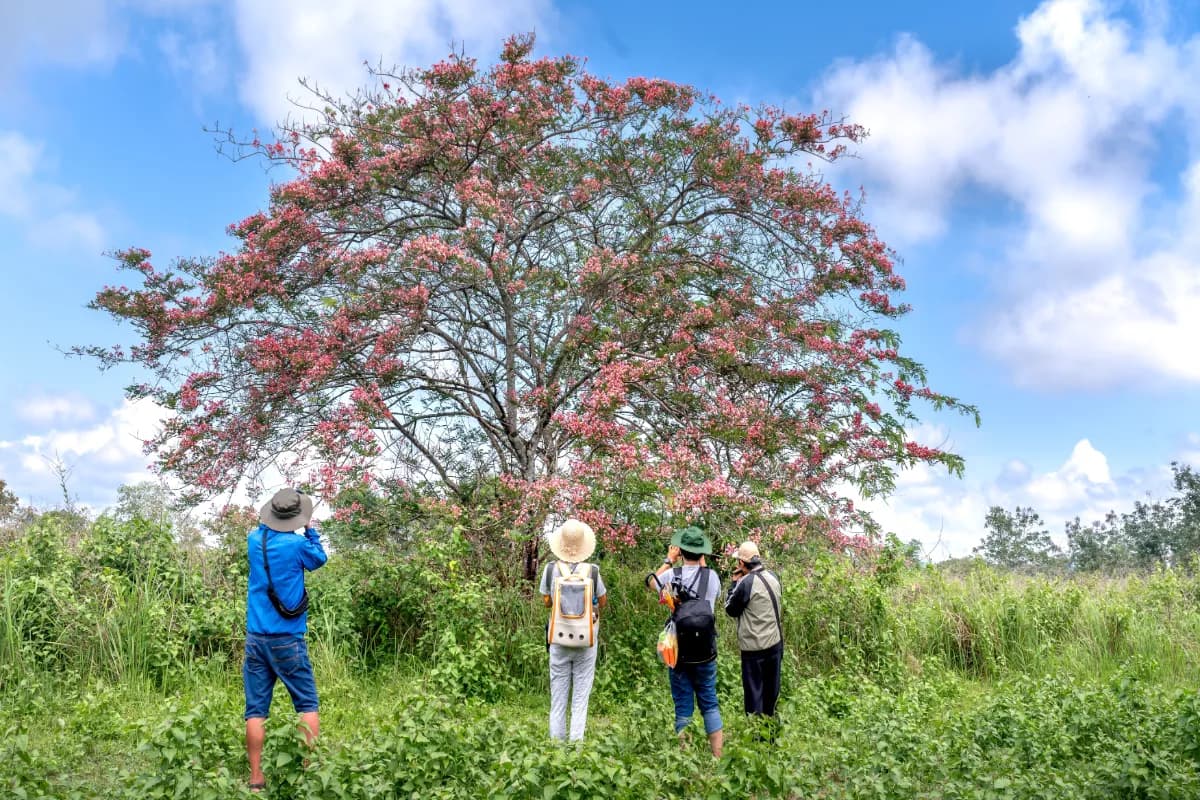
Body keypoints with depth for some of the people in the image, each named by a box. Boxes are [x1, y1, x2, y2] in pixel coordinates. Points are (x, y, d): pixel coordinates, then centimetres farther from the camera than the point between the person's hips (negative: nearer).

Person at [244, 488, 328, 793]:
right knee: (307, 704, 7)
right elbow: (319, 559, 11)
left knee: (256, 710, 5)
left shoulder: (255, 539, 2)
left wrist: (270, 520, 17)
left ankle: (256, 778, 6)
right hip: (287, 639, -4)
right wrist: (310, 530, 17)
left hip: (256, 637, 4)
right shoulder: (296, 544, -10)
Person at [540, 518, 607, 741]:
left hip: (558, 639, 1)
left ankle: (556, 741, 15)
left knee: (558, 697, 12)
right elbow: (603, 601, 4)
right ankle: (576, 741, 4)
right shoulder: (591, 571, -11)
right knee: (581, 698, 6)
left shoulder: (551, 569, -8)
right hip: (586, 640, -1)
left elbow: (546, 601, 7)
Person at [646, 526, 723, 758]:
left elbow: (651, 582, 13)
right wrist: (702, 564, 21)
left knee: (683, 706, 8)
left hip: (679, 651, -1)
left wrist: (668, 561, 23)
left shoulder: (672, 575, -9)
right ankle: (718, 755, 13)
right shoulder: (712, 576, -7)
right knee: (709, 703, 12)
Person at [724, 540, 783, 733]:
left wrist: (735, 584, -1)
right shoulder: (773, 577, 0)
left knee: (754, 689, 4)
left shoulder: (746, 583, -20)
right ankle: (770, 722, 32)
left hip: (754, 646, -7)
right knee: (771, 687, 18)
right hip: (775, 642, 7)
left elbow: (731, 610, -7)